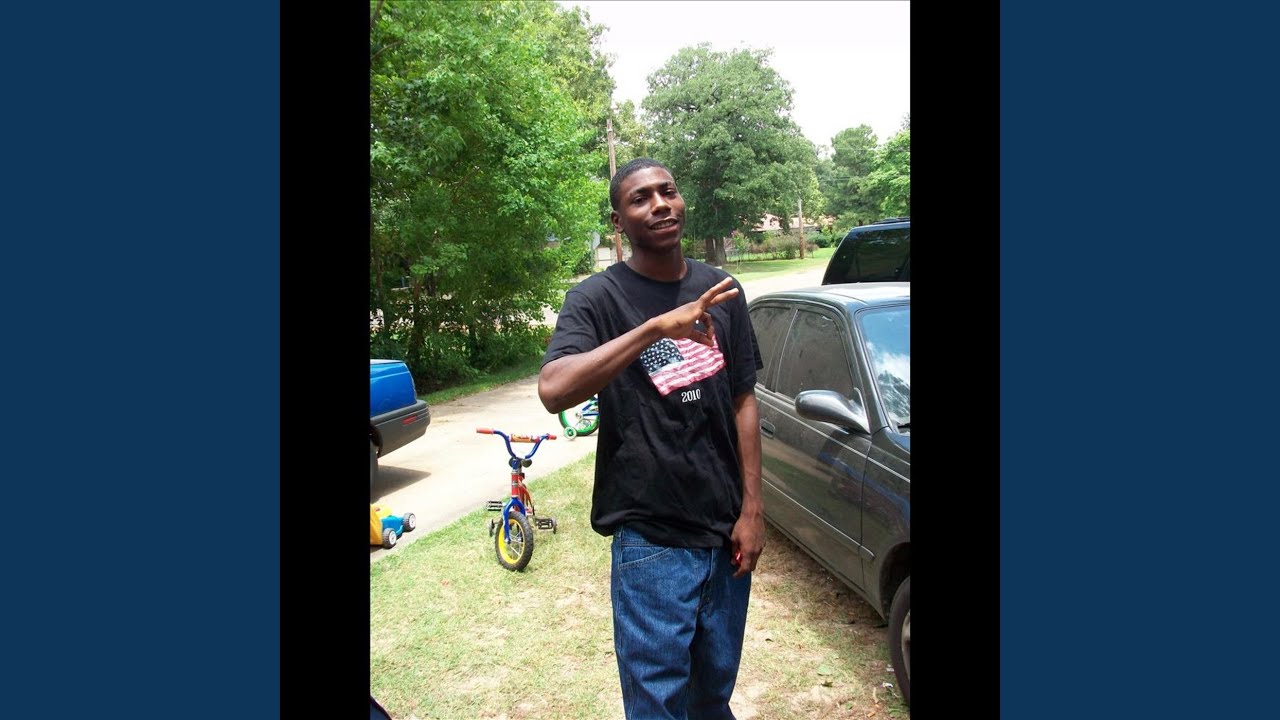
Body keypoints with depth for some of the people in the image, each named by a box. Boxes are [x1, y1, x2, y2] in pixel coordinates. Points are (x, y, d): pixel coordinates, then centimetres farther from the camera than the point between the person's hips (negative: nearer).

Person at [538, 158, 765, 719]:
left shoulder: (721, 290, 5)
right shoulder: (597, 298, -9)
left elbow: (743, 401, 7)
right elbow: (553, 390, -26)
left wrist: (753, 509, 2)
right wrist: (658, 326, -34)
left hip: (726, 528, 5)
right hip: (651, 540, -4)